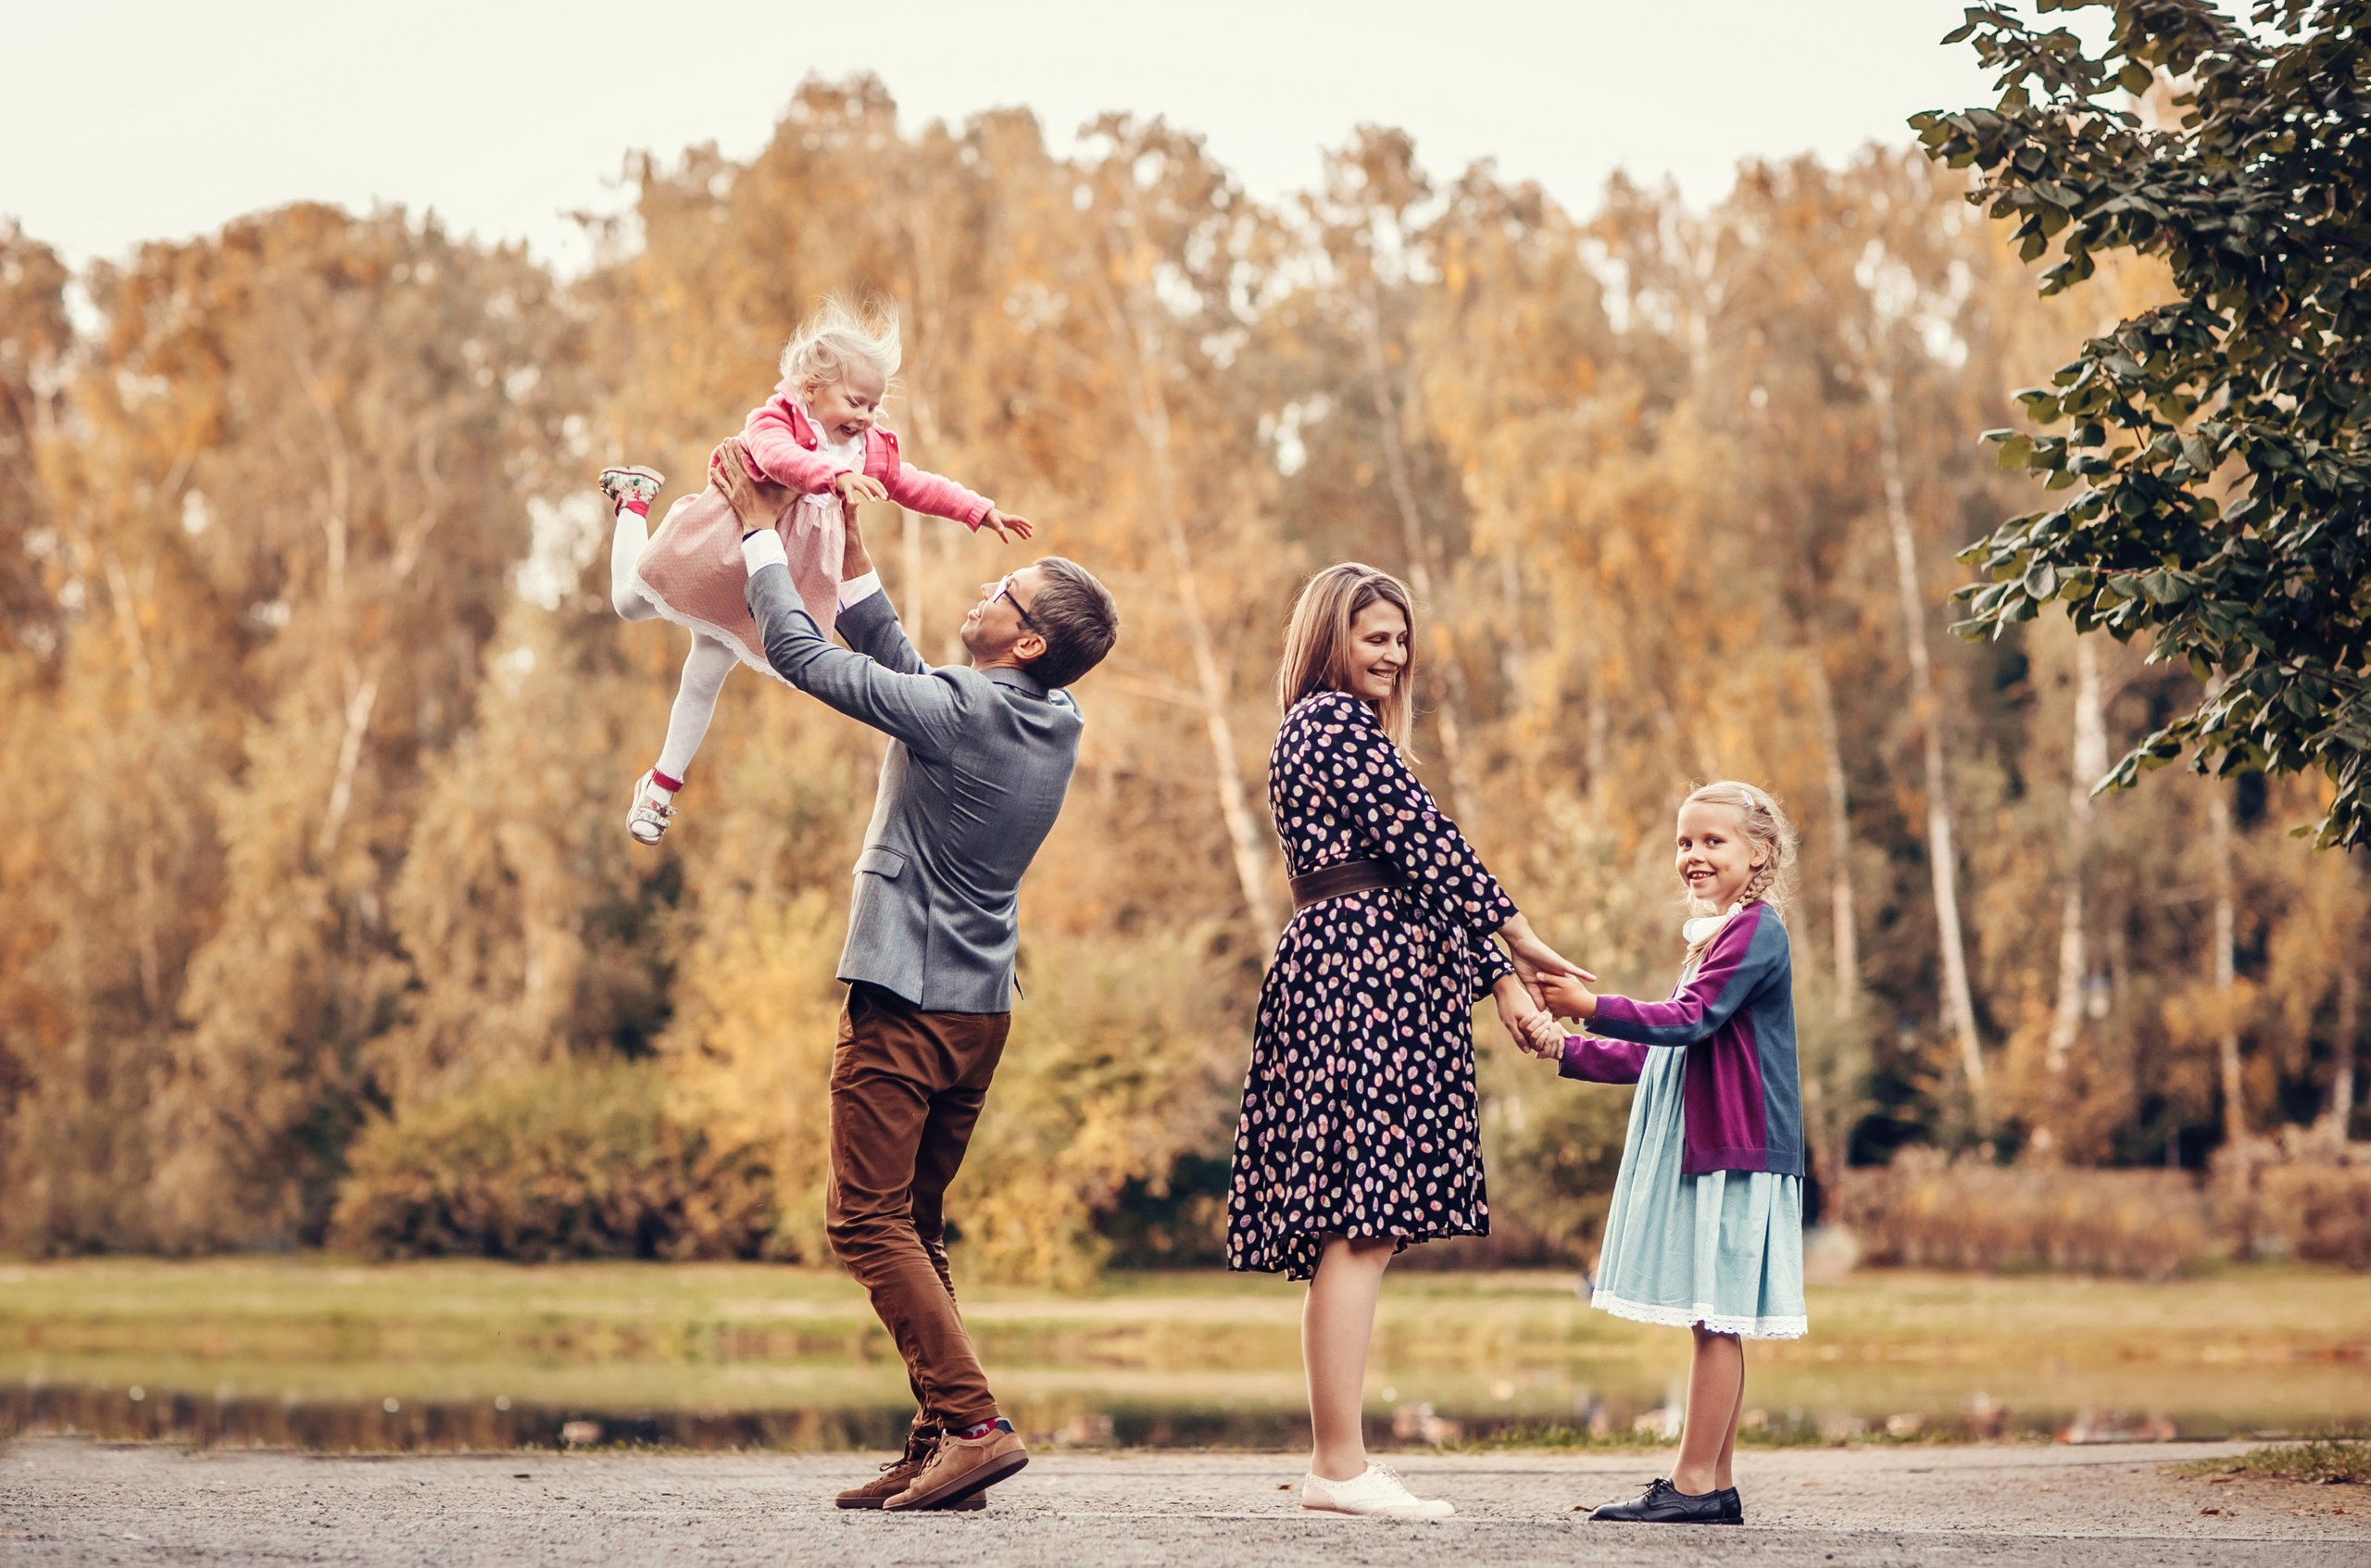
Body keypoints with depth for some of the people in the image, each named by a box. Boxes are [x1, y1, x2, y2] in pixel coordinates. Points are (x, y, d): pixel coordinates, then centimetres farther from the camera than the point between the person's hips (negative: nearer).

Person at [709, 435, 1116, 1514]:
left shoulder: (958, 712, -17)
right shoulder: (1057, 727, 7)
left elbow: (801, 654, -10)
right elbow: (899, 669, 21)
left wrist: (760, 533, 1)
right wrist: (848, 554, 21)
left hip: (906, 1003, -8)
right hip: (980, 1010, 8)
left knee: (866, 1220, -7)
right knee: (914, 1229, 13)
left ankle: (971, 1422, -15)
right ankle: (938, 1448, 9)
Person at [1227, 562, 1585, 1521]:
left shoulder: (1322, 728, 28)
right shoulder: (1338, 722, -4)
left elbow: (1411, 870, 24)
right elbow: (1427, 840, -11)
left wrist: (1494, 978, 18)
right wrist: (1518, 943, -7)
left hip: (1332, 967, 11)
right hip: (1365, 977, -11)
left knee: (1351, 1233, 7)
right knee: (1362, 1225, -13)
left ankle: (1334, 1464, 6)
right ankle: (1341, 1466, -16)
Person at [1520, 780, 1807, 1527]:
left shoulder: (1756, 931, -8)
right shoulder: (1715, 938, 23)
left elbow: (1692, 1019, -20)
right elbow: (1656, 1052, 28)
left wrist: (1595, 1007, -25)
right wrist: (1567, 1049, 20)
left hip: (1736, 1152, -10)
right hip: (1698, 1152, 10)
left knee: (1716, 1318, -10)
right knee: (1714, 1323, 9)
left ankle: (1693, 1484, -10)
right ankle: (1716, 1485, 10)